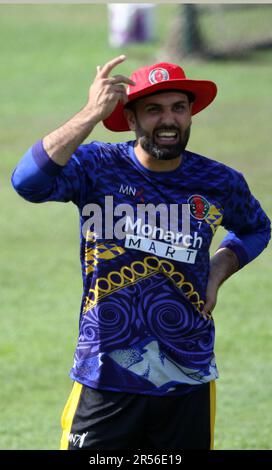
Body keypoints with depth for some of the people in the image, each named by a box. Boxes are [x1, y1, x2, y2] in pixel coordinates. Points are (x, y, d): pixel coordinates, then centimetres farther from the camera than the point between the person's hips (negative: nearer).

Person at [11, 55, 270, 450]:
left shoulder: (220, 183, 4)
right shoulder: (98, 166, -6)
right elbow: (28, 182, -26)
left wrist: (218, 272, 6)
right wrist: (92, 114, -30)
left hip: (188, 385, 3)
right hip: (105, 383, -3)